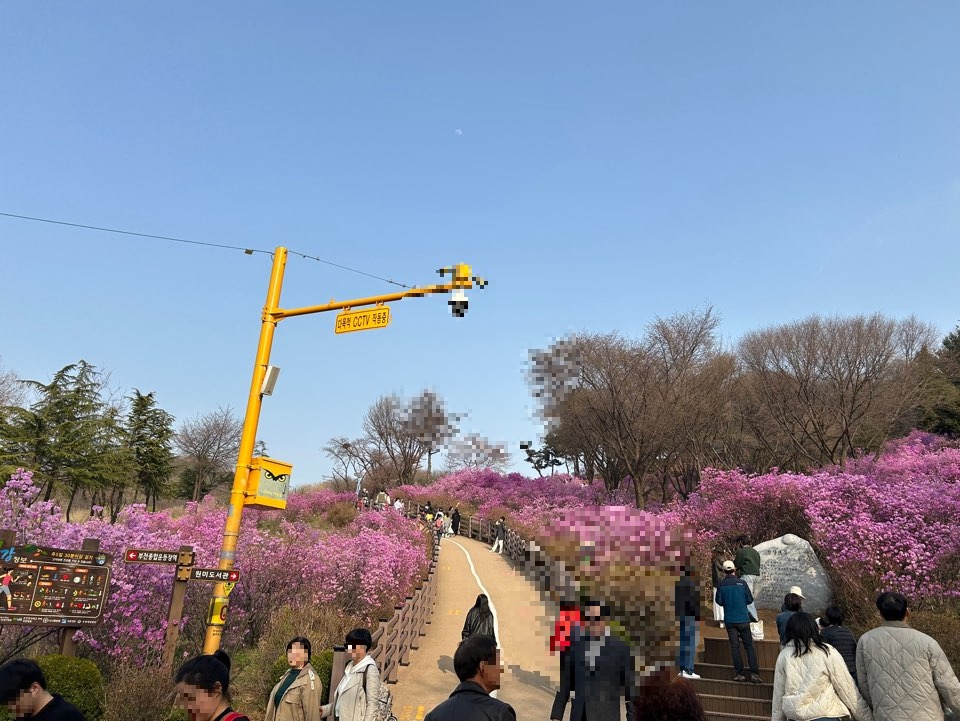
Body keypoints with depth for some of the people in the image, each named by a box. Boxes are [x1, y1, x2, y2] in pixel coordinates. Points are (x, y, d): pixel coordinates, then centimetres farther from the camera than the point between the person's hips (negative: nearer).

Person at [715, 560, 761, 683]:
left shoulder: (722, 584, -6)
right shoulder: (742, 583, -8)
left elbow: (719, 601, -1)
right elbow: (750, 600, -2)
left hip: (729, 620, 1)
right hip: (743, 619, -1)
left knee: (734, 646, 8)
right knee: (749, 646, 6)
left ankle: (738, 673, 9)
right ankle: (754, 673, 0)